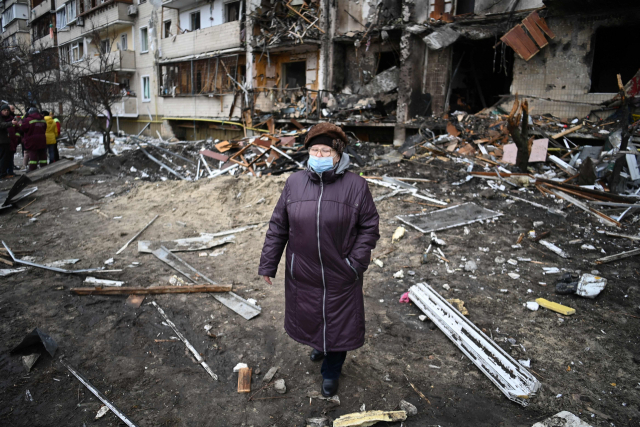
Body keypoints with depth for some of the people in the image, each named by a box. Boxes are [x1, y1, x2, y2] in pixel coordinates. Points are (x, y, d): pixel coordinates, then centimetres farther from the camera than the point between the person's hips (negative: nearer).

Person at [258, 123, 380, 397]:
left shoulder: (356, 186, -11)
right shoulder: (295, 183, -5)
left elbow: (369, 227, -4)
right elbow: (278, 227, 0)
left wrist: (356, 262, -13)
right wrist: (268, 264, 1)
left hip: (340, 276, -2)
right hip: (302, 274, 2)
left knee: (339, 322, 14)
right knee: (307, 314, 22)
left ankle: (331, 371, 40)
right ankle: (319, 345, 56)